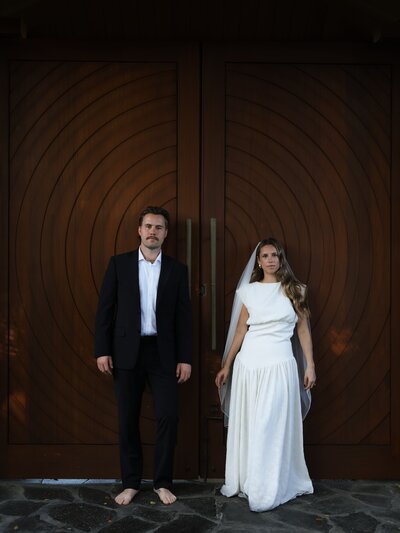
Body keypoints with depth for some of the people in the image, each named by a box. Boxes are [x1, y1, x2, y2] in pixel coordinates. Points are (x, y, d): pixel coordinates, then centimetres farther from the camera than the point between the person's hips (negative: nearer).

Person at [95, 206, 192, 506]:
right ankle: (131, 482, 22)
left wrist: (185, 358, -1)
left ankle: (163, 482, 16)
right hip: (127, 351, 0)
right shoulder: (119, 263, 3)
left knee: (168, 417, -1)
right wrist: (102, 350, -6)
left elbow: (184, 316, 4)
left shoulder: (177, 269, 5)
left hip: (163, 352, 1)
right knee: (128, 419, 7)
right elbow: (105, 309, 1)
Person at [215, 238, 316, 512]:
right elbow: (240, 330, 10)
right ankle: (244, 481, 25)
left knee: (272, 426, 0)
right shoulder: (248, 291, 7)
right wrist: (226, 366, 8)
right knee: (246, 424, 9)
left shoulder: (294, 290, 5)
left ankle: (268, 489, 13)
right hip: (248, 362, 2)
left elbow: (303, 329, 7)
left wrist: (310, 365, 2)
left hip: (279, 363, -2)